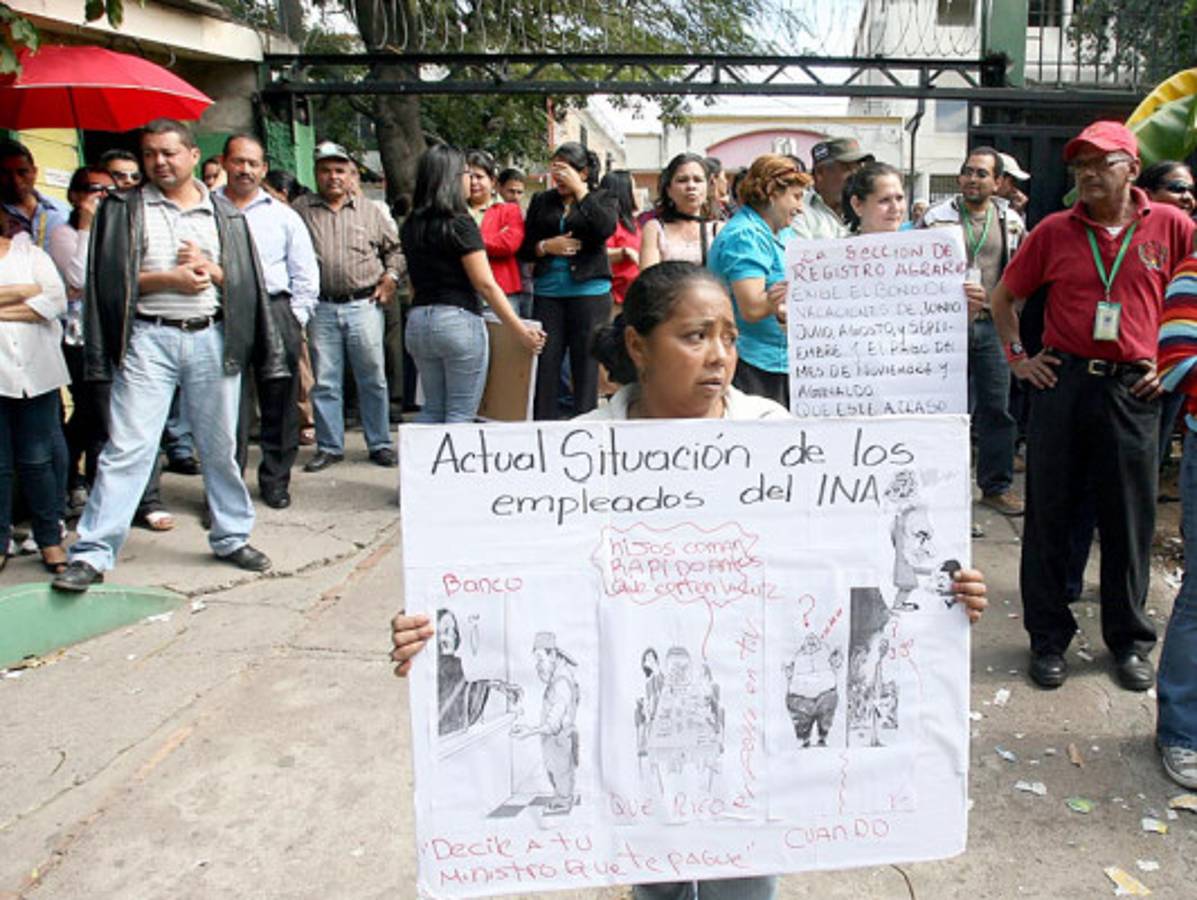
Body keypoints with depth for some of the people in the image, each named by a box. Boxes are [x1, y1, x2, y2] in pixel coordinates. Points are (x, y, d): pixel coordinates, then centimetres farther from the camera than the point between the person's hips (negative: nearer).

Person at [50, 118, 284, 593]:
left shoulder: (224, 215, 13)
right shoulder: (125, 209, 8)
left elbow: (245, 281, 10)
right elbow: (111, 276, 0)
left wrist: (210, 269, -8)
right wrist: (168, 278, -11)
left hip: (212, 338, 2)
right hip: (149, 337, -2)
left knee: (221, 446, 10)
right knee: (126, 447, -6)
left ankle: (231, 536, 24)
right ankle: (92, 554, -1)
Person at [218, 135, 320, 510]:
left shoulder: (282, 216, 13)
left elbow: (306, 275, 12)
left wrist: (294, 319, 4)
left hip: (276, 313, 2)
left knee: (279, 405, 6)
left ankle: (275, 481, 19)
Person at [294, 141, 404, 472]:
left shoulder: (370, 211, 9)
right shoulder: (301, 209, 6)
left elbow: (396, 246, 17)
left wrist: (391, 276, 4)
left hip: (364, 305, 0)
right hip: (321, 308, 0)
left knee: (373, 379, 4)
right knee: (324, 382, 5)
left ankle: (380, 444, 15)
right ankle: (329, 447, 16)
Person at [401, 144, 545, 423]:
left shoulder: (411, 225, 10)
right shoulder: (459, 224, -10)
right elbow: (485, 285, -13)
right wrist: (522, 331, -10)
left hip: (417, 320, 7)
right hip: (458, 319, -7)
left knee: (432, 408, 15)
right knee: (461, 412, 1)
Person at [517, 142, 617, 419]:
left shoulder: (602, 199, 6)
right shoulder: (542, 201, 12)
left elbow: (606, 228, -16)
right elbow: (524, 248, 13)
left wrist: (580, 190, -11)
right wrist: (546, 246, -8)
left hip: (589, 292, -2)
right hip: (547, 293, 2)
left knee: (586, 365, 2)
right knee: (545, 362, -2)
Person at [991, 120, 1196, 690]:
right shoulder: (1054, 231, 4)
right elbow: (1003, 297, 14)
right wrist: (1017, 357, 7)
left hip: (1132, 390, 0)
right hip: (1061, 384, 1)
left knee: (1129, 520, 7)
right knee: (1049, 515, 5)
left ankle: (1129, 641, 24)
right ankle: (1048, 638, 19)